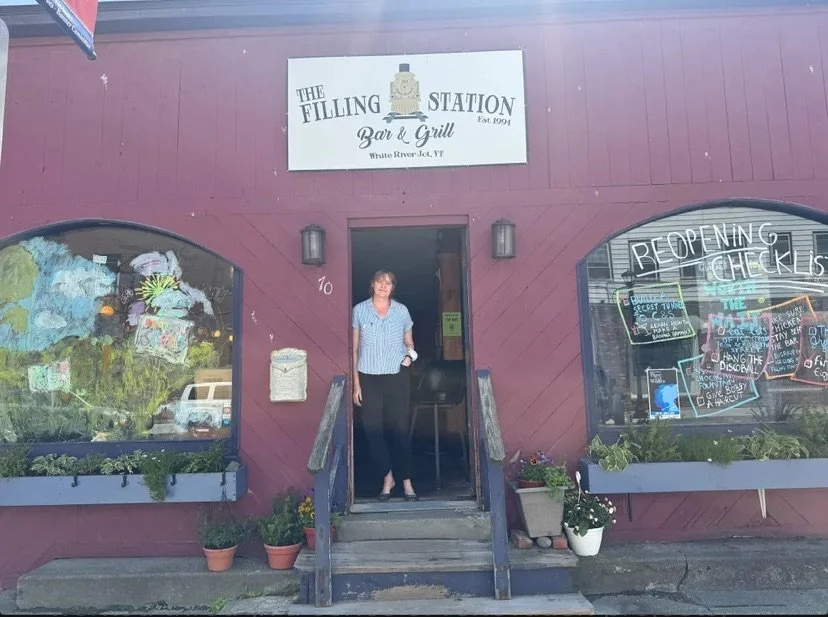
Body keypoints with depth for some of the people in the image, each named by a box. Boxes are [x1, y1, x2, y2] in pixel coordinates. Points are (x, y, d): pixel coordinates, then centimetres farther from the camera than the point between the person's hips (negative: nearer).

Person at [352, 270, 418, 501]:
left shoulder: (402, 311, 3)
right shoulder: (359, 310, 0)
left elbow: (409, 343, 14)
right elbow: (354, 349, 3)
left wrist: (409, 356, -10)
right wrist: (356, 383, -1)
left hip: (397, 377, 0)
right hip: (369, 378, 0)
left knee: (401, 429, 2)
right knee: (373, 430, 2)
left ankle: (406, 480, 16)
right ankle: (387, 477, 21)